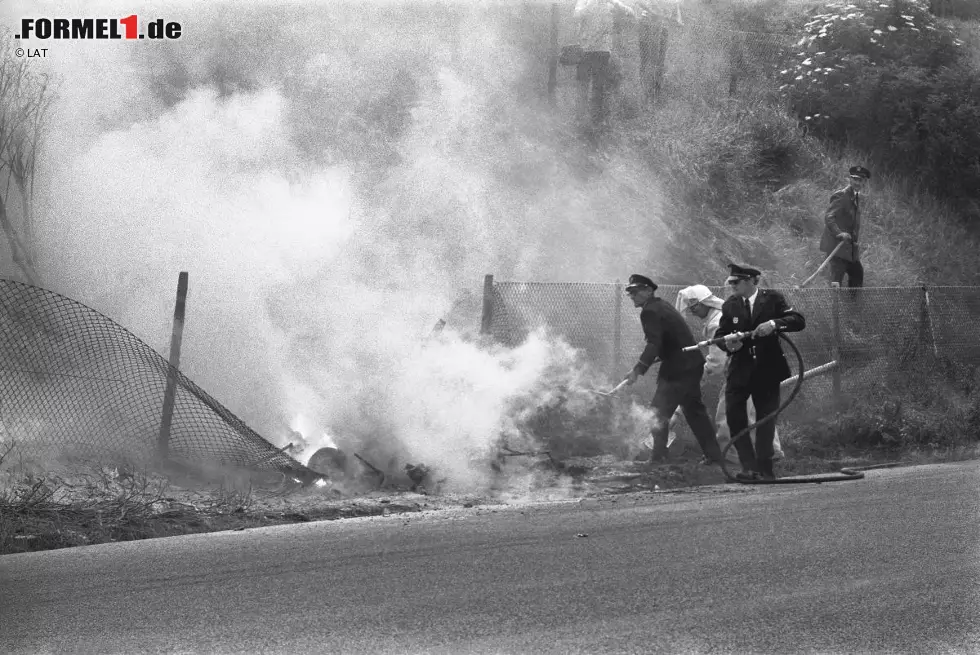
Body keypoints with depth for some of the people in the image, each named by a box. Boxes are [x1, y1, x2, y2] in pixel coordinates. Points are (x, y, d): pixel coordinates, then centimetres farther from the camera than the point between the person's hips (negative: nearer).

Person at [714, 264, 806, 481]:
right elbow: (720, 335, 8)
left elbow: (799, 321, -9)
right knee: (734, 416, -12)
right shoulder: (730, 305, 5)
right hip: (740, 370, 2)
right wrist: (728, 342, -16)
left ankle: (764, 468, 14)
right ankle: (749, 467, -7)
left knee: (767, 419, 4)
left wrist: (774, 323, -26)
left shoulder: (772, 299, -3)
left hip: (767, 369, -1)